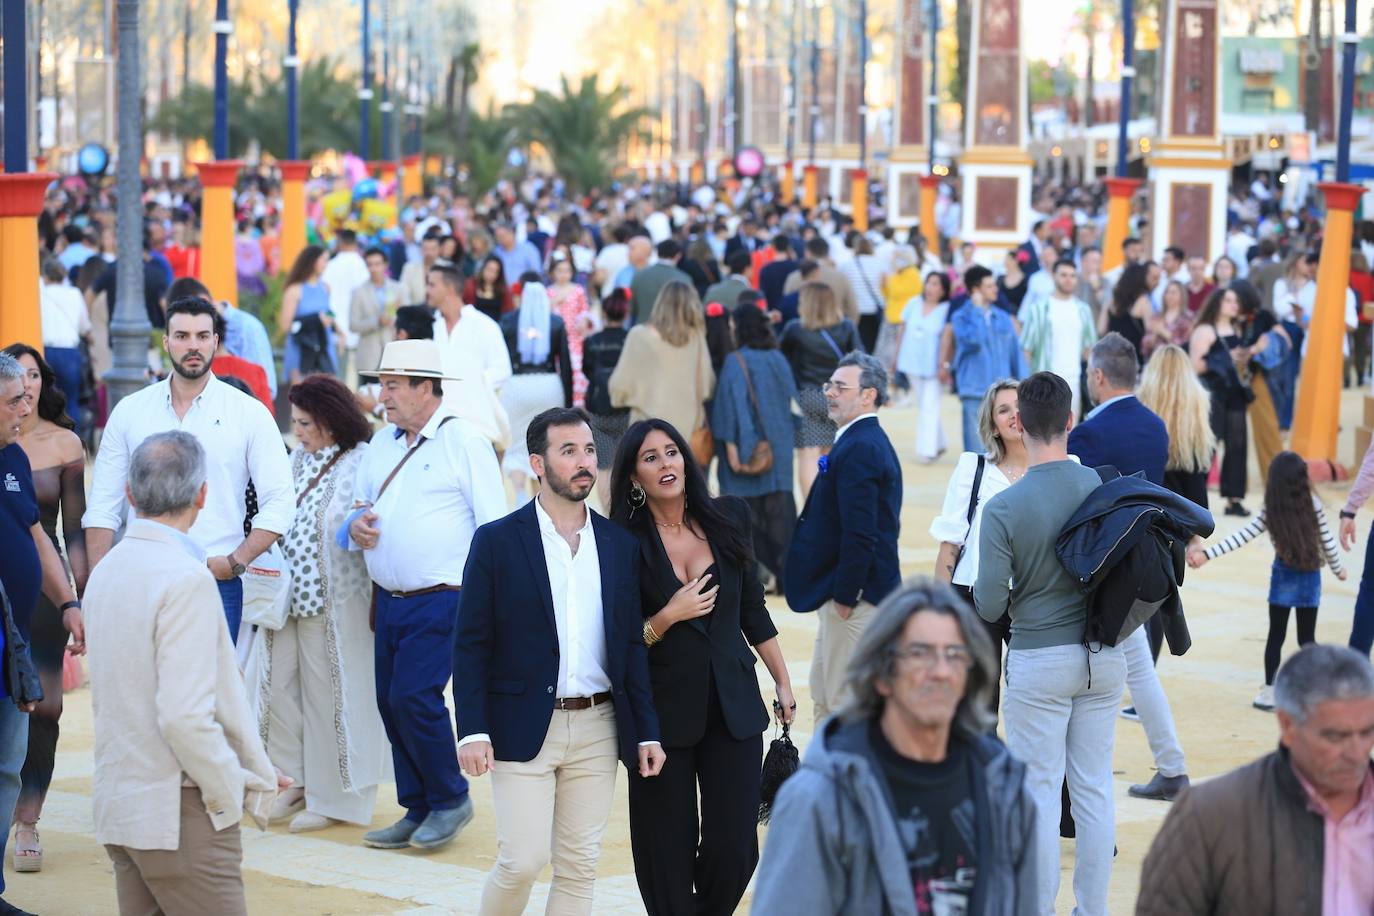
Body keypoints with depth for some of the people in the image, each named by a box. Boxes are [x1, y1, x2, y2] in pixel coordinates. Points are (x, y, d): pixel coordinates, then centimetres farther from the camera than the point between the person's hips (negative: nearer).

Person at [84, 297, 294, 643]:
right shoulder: (129, 411, 8)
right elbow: (102, 507, 8)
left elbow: (279, 501, 1)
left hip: (216, 585, -1)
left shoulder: (249, 413, 3)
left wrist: (236, 562, -9)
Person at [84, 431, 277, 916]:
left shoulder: (107, 571, 9)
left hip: (119, 806, 8)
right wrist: (236, 790, -9)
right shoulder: (186, 578, -17)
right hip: (179, 815, -8)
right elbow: (184, 716, -24)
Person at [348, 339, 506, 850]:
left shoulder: (463, 443, -6)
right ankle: (418, 811, 19)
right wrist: (357, 526, 0)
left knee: (414, 698, -14)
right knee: (391, 703, 7)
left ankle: (450, 799, 5)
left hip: (441, 601, -7)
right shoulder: (381, 444, 14)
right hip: (388, 600, 7)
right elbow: (362, 506, 25)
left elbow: (493, 527, -8)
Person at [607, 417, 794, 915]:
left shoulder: (726, 519, 4)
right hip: (663, 711, -2)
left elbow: (753, 611, 12)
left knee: (735, 847, -1)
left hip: (733, 705, 3)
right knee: (669, 853, 2)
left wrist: (783, 683, 12)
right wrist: (668, 616, -20)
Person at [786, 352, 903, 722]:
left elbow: (860, 534, -26)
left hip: (854, 595, -11)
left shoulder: (858, 449, -20)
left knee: (844, 702, -3)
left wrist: (844, 595, -20)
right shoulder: (870, 441, 14)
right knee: (824, 695, 20)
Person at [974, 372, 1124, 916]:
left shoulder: (1004, 508, -15)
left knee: (1040, 793, 4)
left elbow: (989, 606, -13)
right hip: (1104, 656, 4)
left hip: (1040, 662, -4)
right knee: (1095, 788, 11)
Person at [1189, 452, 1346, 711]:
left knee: (1276, 636, 8)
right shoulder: (1314, 505, -9)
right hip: (1310, 576, 1)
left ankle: (1270, 692, 7)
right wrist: (1337, 568, 14)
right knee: (1307, 638, 9)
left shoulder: (1271, 512, -11)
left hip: (1284, 577, -1)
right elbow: (1327, 541, -2)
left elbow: (1241, 537, -16)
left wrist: (1207, 554, -17)